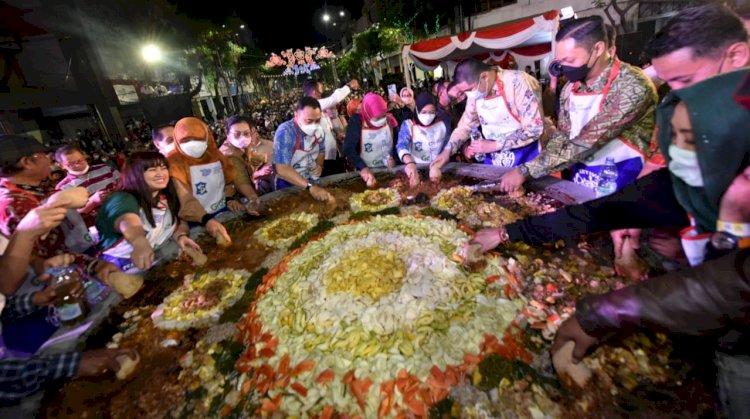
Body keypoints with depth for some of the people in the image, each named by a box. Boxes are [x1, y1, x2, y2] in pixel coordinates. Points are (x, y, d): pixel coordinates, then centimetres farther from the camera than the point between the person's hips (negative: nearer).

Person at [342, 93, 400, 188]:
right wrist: (363, 168, -34)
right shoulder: (356, 121, -12)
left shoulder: (390, 120, -2)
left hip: (388, 169, 1)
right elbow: (348, 149, -21)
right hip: (367, 171, -1)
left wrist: (394, 158, -7)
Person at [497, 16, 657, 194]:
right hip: (579, 177, 5)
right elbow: (561, 137, 4)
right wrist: (525, 171, -12)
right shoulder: (570, 88, 1)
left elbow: (585, 143, -27)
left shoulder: (632, 86, -21)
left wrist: (526, 170, -27)